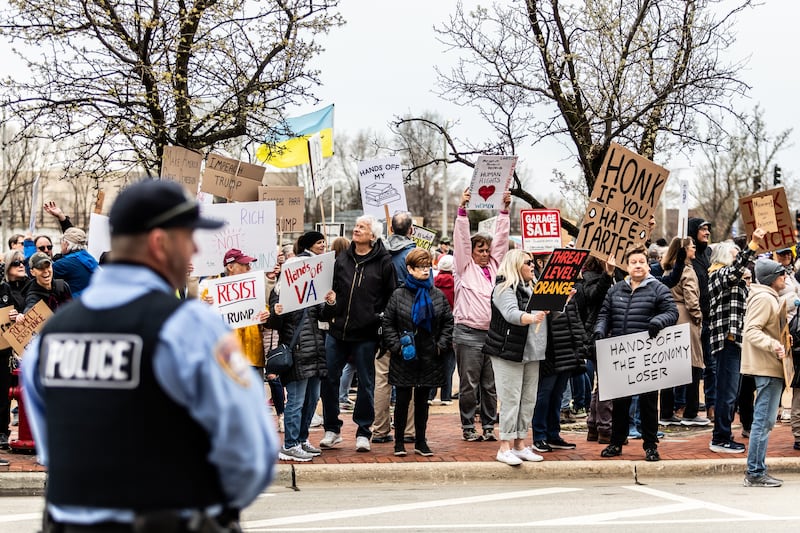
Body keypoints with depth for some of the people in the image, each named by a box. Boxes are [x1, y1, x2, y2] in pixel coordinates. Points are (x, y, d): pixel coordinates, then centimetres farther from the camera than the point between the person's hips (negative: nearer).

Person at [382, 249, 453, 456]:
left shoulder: (438, 296, 5)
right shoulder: (399, 295, -2)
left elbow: (448, 322, 10)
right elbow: (388, 323, -1)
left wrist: (442, 344, -1)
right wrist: (396, 346, -9)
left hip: (430, 359, 2)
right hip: (404, 359, -2)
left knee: (422, 400, 10)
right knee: (402, 400, 3)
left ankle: (421, 441, 18)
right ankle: (399, 441, 13)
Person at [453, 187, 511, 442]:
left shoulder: (494, 266, 16)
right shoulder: (465, 267, 5)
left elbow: (501, 239, 14)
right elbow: (461, 239, -4)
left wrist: (505, 209, 10)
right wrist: (462, 209, -11)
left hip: (493, 333, 4)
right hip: (469, 333, -4)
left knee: (491, 385, 8)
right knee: (469, 384, 0)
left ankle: (488, 426, 15)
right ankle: (468, 427, 8)